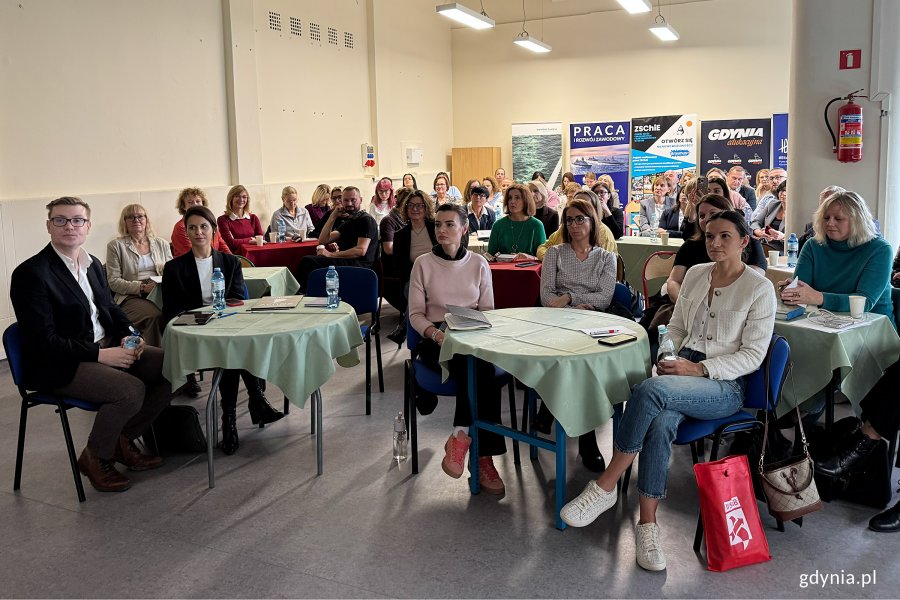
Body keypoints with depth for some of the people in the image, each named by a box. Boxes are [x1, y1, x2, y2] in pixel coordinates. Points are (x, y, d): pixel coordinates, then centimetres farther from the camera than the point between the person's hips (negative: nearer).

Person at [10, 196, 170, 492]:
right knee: (131, 390, -29)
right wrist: (100, 355, -23)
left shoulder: (92, 264, 11)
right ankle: (95, 457, 0)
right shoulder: (31, 273, -13)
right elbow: (43, 341, -18)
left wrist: (127, 335, -2)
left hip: (107, 347, 8)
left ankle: (123, 441, 11)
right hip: (58, 367, -8)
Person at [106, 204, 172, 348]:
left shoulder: (161, 244, 20)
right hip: (131, 298, -3)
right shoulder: (116, 245, 10)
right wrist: (142, 287, -13)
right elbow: (113, 282, 2)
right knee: (155, 316, -36)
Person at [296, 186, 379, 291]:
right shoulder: (347, 222, 25)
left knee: (307, 262, -20)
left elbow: (361, 250, -16)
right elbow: (323, 240, 16)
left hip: (359, 265, -9)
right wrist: (333, 217, 6)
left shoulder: (366, 220, -3)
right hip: (345, 261, 9)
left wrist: (332, 255, -17)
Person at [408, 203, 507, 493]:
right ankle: (482, 456, -33)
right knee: (480, 369, -34)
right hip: (437, 338, -2)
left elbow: (488, 311, 12)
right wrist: (436, 334, -16)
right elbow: (415, 314, 4)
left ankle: (461, 437, -27)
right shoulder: (423, 263, 6)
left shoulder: (478, 263, 11)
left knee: (478, 367, -35)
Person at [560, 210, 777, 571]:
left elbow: (752, 356, -6)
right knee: (661, 423, -32)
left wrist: (699, 369, -16)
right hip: (681, 370, 4)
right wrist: (667, 358, 0)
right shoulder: (695, 274, 14)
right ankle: (647, 525, -24)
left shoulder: (759, 288, -2)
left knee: (650, 390, -35)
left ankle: (605, 487, -23)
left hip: (724, 385, -4)